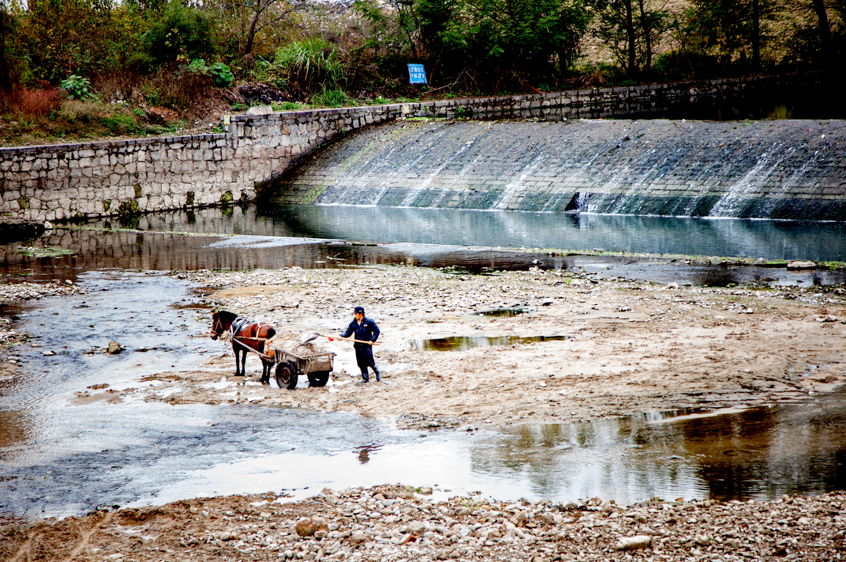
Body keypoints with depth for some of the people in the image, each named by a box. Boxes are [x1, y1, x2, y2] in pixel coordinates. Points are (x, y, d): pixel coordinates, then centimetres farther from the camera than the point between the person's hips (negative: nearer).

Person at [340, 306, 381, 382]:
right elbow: (348, 332, 7)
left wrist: (372, 340, -10)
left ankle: (377, 373, 18)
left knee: (369, 362, -8)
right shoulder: (353, 324, 8)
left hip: (367, 345, -4)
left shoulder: (368, 322, -3)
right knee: (361, 363, 3)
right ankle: (365, 378, 14)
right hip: (358, 346, 4)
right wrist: (342, 336, -13)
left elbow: (376, 331, 1)